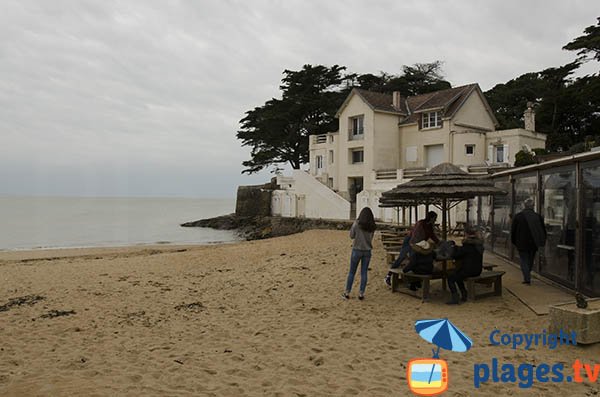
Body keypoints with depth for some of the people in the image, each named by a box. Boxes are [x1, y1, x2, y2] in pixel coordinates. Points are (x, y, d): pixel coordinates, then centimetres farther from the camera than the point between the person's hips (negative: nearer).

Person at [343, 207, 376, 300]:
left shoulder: (357, 223, -11)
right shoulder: (372, 226, -3)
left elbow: (351, 236, -2)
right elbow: (371, 237, 8)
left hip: (357, 250, -2)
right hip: (367, 251, 2)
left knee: (352, 272, 9)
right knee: (364, 273, 9)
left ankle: (347, 293, 12)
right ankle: (361, 293, 11)